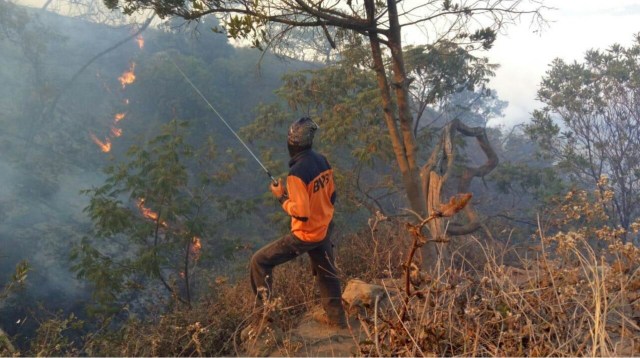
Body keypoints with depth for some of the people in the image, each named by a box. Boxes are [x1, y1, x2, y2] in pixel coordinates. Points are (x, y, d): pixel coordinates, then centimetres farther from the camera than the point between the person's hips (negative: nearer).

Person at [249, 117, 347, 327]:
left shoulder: (297, 173, -26)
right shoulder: (322, 161, -1)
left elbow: (301, 213, -26)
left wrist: (281, 197, -12)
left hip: (305, 235, -8)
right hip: (324, 230, 8)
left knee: (260, 261, 2)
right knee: (326, 272, 24)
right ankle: (336, 317, 38)